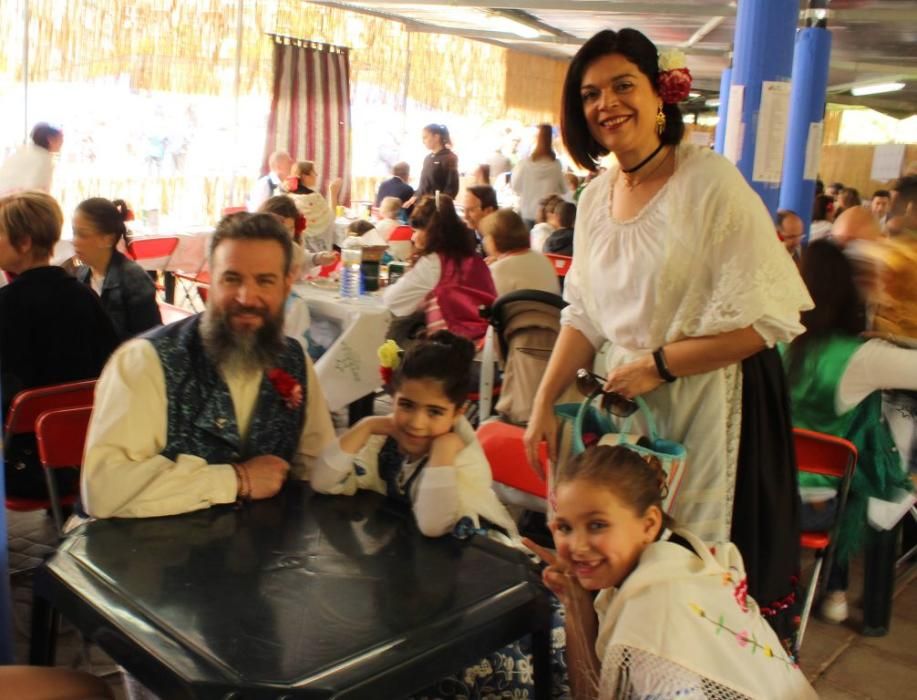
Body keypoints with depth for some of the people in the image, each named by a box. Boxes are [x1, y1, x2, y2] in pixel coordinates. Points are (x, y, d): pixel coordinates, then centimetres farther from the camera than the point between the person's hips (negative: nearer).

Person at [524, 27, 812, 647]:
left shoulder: (712, 184, -14)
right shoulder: (595, 198, 6)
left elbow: (767, 318, -18)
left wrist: (656, 366, -15)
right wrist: (545, 403, 7)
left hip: (714, 406, -5)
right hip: (627, 406, 6)